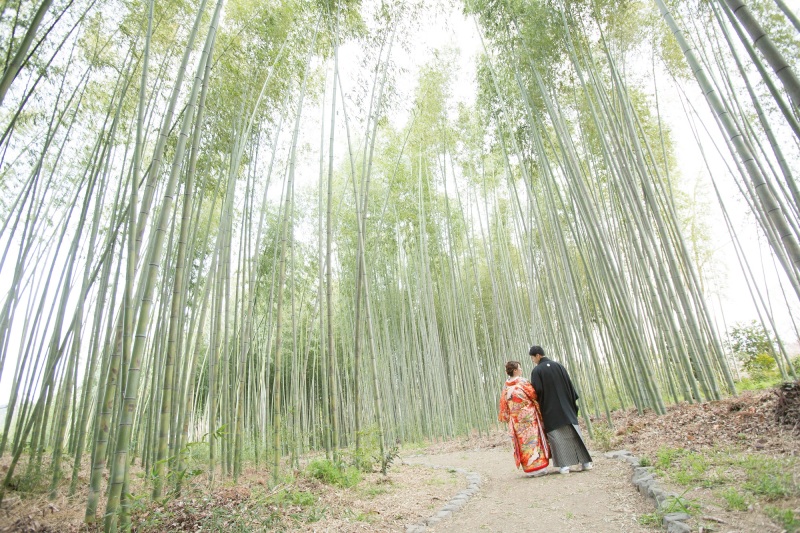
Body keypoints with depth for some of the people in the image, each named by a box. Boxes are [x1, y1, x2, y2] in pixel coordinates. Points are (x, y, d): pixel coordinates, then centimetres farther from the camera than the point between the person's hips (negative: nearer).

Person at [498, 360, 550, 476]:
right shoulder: (523, 382, -11)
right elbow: (534, 395, -6)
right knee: (533, 438, 2)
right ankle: (538, 464, 4)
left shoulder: (506, 386, 3)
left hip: (516, 420, 5)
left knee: (522, 440, 8)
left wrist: (505, 417, 19)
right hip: (529, 415, -5)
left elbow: (503, 404, 8)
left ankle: (529, 467, 12)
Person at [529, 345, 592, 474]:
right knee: (573, 432, 11)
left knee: (557, 436, 2)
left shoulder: (536, 370, -11)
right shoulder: (558, 365, 4)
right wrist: (574, 400, 13)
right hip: (566, 406, 5)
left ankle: (564, 465, -1)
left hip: (550, 409, -5)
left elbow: (537, 391, -17)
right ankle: (586, 461, 14)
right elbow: (569, 384, 6)